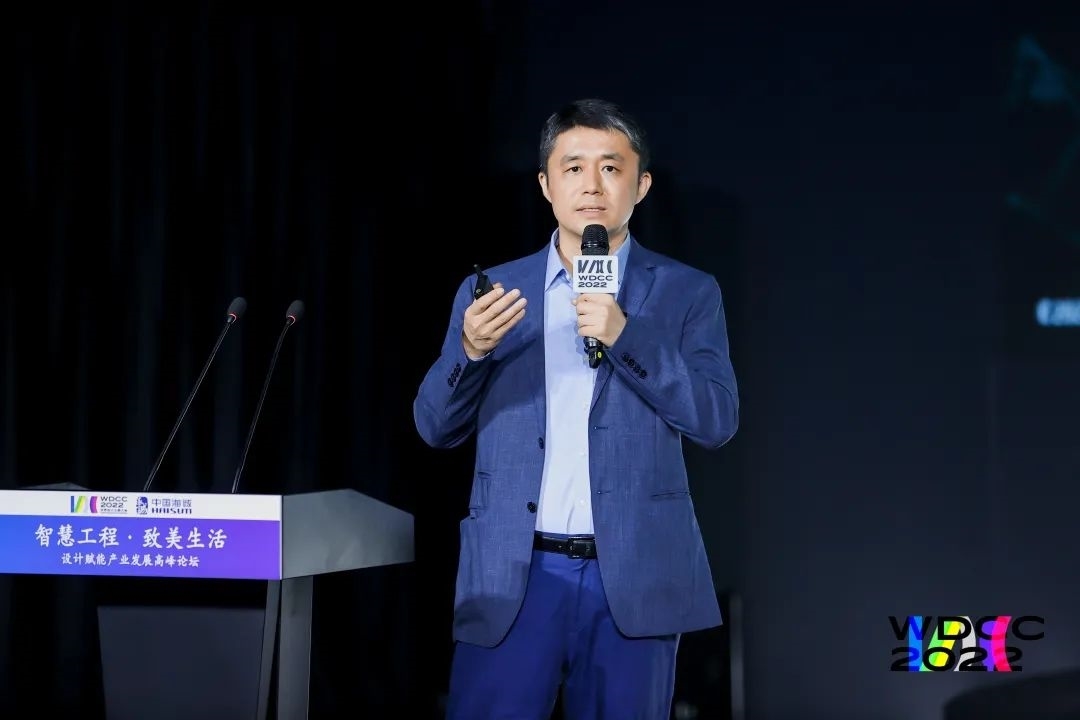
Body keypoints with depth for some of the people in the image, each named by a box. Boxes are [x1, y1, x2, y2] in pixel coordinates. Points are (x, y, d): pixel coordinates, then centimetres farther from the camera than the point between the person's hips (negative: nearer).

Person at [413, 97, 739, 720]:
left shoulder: (687, 293, 6)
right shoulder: (491, 291, 9)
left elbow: (718, 420, -4)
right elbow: (437, 428, 7)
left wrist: (624, 335, -15)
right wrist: (470, 349, -13)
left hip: (634, 579, 0)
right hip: (512, 576, 1)